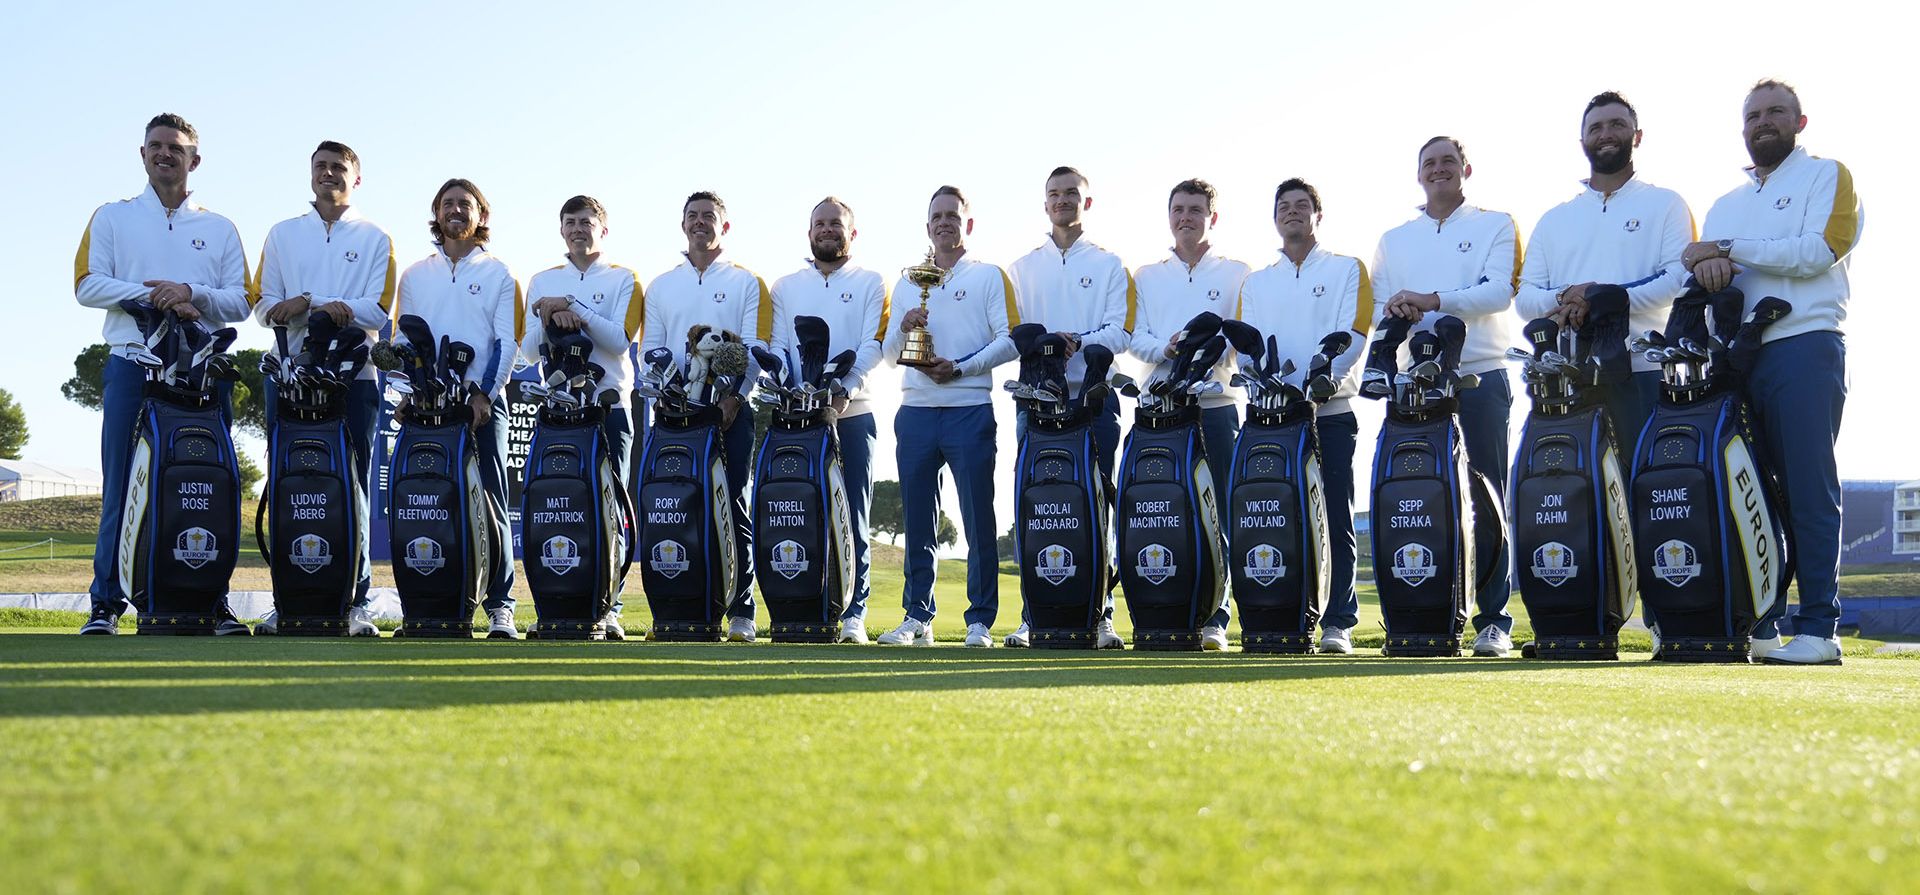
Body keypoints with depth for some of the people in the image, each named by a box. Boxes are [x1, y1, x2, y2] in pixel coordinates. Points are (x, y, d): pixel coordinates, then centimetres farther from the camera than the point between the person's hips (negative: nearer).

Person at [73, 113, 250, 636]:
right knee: (122, 488, -5)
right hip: (132, 362, -1)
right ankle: (106, 602, -1)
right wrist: (155, 296, -10)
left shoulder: (219, 229, 19)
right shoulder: (112, 218, 17)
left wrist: (192, 292, -10)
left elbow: (241, 302, 9)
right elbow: (87, 284, 3)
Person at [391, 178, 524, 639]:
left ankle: (499, 605, -7)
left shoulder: (499, 275, 11)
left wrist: (485, 394, -11)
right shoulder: (415, 275, 19)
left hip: (483, 401, -2)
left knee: (490, 502, -6)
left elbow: (506, 342, 2)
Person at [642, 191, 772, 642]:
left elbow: (756, 348, 0)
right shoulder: (660, 286, 19)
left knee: (733, 507, -5)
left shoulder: (746, 283, 9)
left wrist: (733, 398, -13)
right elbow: (649, 350, 13)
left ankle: (740, 612, -4)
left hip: (731, 408, -3)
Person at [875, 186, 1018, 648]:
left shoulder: (989, 276, 7)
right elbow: (888, 352, 17)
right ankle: (917, 617, 12)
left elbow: (1009, 341, -4)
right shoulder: (907, 283, 19)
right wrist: (903, 329, -4)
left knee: (978, 518, -4)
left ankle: (980, 621, 1)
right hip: (916, 413, 4)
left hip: (970, 411, -4)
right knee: (917, 519, 5)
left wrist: (960, 368, -15)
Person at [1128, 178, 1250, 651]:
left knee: (1223, 512, -6)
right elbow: (1134, 336, 8)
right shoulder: (1147, 276, 18)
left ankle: (1216, 616, -4)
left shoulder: (1237, 274, 11)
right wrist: (1165, 349, -13)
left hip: (1218, 403, -2)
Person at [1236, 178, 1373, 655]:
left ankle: (1338, 621, -3)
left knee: (1335, 520, -5)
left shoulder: (1347, 269, 11)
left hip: (1331, 413, -2)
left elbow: (1353, 334, -3)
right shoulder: (1255, 283, 21)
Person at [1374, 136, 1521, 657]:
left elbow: (1500, 290, -7)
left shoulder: (1495, 226, 10)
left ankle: (1494, 619, -4)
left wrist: (1432, 300, -17)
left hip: (1481, 378, -3)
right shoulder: (1394, 240, 20)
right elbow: (1378, 305, 11)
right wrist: (1396, 311, -13)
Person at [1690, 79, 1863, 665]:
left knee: (1810, 489, -9)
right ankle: (1757, 625, 8)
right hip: (1736, 354, 6)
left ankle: (1818, 628, -9)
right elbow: (1698, 269, 12)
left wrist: (1730, 249, -8)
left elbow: (1817, 251, -9)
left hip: (1804, 347, -6)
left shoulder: (1827, 175, 8)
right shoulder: (1725, 206, 26)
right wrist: (1706, 264, -12)